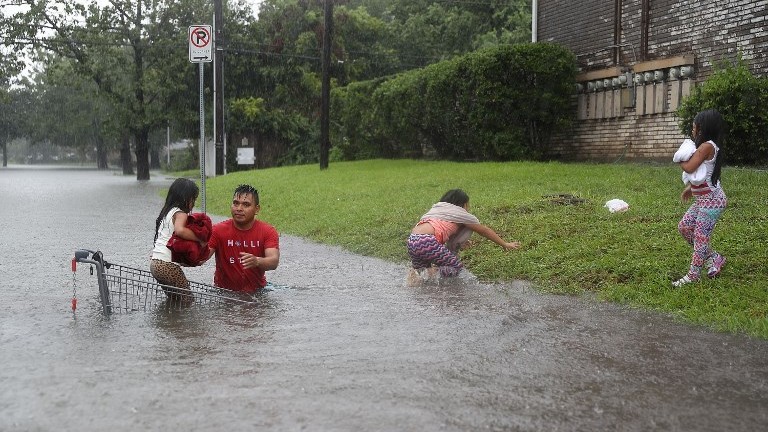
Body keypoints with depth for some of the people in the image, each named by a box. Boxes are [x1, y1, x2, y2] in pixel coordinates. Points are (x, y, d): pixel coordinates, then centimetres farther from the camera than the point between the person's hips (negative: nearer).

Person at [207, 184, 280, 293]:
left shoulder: (268, 232, -6)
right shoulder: (218, 230, -5)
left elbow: (274, 262, -20)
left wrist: (257, 261, -41)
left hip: (256, 292, 1)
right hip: (224, 291, 0)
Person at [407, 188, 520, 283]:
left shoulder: (437, 207, 29)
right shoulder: (461, 214, 13)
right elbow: (485, 231, 21)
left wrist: (460, 242, 60)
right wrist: (505, 244, 31)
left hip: (411, 241, 6)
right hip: (427, 243, -6)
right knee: (457, 268, 9)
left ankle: (416, 273, -1)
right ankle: (434, 271, -14)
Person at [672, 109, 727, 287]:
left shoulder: (707, 146, -19)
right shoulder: (709, 147, 12)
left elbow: (689, 167, -24)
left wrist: (680, 161, -4)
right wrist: (690, 188, 12)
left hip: (711, 200, -10)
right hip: (702, 199, 10)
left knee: (700, 236, -3)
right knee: (684, 227, 13)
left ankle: (693, 275, 5)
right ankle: (713, 257, 23)